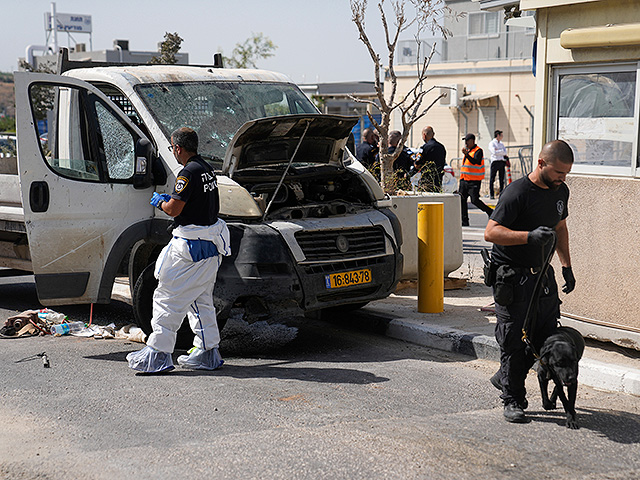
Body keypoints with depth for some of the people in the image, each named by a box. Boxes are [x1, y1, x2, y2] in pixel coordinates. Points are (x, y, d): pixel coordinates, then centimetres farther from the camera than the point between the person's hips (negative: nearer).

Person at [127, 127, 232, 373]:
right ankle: (207, 353, 19)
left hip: (191, 246, -10)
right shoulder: (207, 169, 13)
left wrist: (160, 202, 3)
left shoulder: (188, 173, -17)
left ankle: (158, 353, -2)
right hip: (210, 247, 10)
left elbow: (173, 210, -20)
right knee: (201, 300, 16)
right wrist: (172, 199, 20)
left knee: (167, 298, -4)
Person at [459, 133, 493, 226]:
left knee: (475, 200, -10)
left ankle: (490, 212, 11)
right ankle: (464, 221, 7)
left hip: (474, 181, -8)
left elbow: (475, 162, -26)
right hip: (464, 180, 8)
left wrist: (466, 154, -38)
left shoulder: (478, 151, -9)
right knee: (461, 199, 2)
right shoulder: (467, 150, 18)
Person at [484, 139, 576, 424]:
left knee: (547, 337, 9)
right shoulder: (518, 193, -18)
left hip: (542, 274, 8)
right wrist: (530, 236, -33)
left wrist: (566, 266, 17)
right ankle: (513, 400, 10)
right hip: (512, 277, -7)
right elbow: (491, 232, -22)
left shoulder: (561, 192, 8)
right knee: (513, 341, -3)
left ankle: (504, 378, 28)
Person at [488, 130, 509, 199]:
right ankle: (491, 195, -2)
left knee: (502, 179, 5)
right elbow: (494, 152, -14)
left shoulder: (501, 144, 19)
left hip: (502, 161, 6)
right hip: (495, 161, -6)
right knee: (492, 179, -4)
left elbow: (505, 152, 6)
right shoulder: (492, 143, 0)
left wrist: (498, 151, -7)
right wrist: (502, 151, -5)